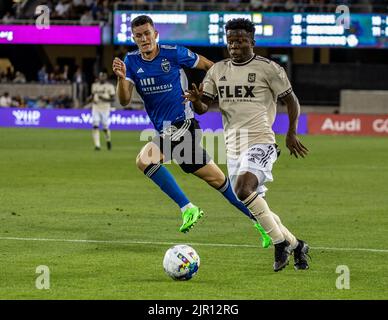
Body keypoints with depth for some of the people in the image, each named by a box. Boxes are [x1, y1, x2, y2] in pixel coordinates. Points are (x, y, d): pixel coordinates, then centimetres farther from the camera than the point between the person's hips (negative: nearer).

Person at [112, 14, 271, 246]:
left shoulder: (173, 53, -8)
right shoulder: (132, 61, 5)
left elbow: (208, 65, 5)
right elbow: (125, 100, -5)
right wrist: (122, 78, -22)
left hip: (183, 123, -6)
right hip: (167, 130, 6)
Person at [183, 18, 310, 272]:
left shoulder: (268, 69, -4)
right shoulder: (218, 70, 11)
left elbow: (291, 100, 3)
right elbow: (203, 108, 9)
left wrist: (291, 134, -6)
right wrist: (196, 100, -14)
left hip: (260, 143, -7)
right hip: (233, 148, 7)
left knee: (243, 189, -29)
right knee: (257, 209, 10)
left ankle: (280, 242, -16)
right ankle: (295, 245, 27)